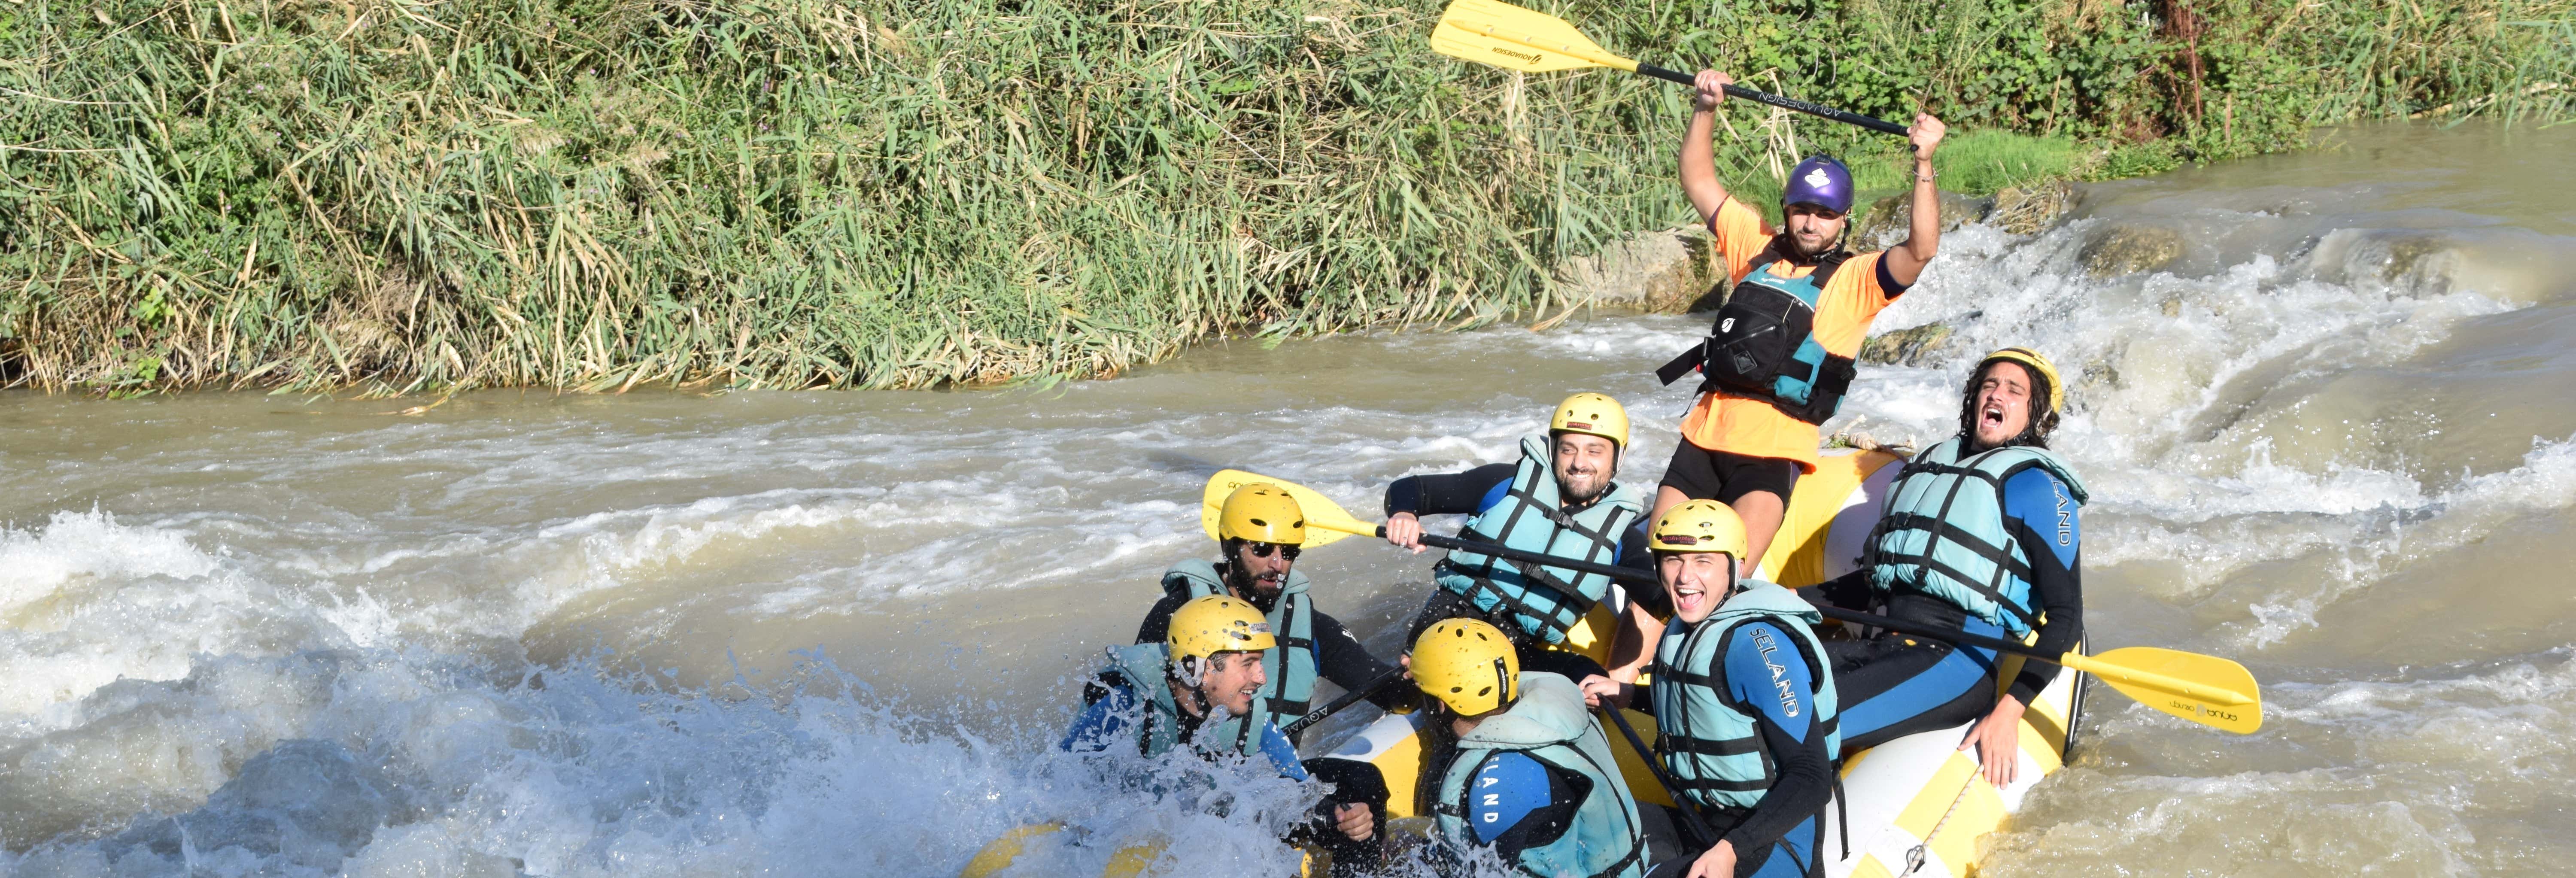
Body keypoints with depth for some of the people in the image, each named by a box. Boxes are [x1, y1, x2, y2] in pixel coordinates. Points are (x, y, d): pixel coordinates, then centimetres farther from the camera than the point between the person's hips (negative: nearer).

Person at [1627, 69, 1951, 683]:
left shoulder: (1856, 280, 4)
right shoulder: (1756, 248, 17)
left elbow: (1922, 249, -13)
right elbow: (1699, 181, 22)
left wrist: (1923, 166, -21)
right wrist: (1705, 112, 11)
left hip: (1775, 451, -4)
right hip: (1706, 432, 4)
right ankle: (1628, 666, -3)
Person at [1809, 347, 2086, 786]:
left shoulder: (2036, 485, 3)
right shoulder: (1931, 463, 26)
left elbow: (2065, 616, -4)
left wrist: (2009, 712, -16)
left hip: (1960, 657, -7)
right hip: (1883, 645, 7)